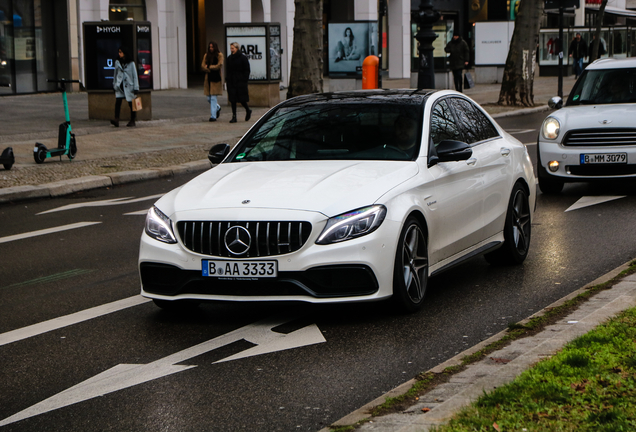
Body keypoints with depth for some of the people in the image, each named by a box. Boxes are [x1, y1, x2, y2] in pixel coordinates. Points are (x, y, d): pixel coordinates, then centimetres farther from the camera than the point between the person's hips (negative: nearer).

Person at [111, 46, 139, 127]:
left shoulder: (131, 63, -2)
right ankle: (116, 120, -22)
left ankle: (132, 121, 13)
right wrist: (114, 85, 15)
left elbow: (135, 76, -1)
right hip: (120, 86, 2)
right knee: (117, 102, -14)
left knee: (131, 104, 2)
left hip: (129, 86, -2)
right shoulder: (117, 62, 8)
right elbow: (115, 74, 17)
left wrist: (136, 88, -6)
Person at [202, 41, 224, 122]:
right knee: (209, 98, 7)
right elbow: (203, 66, 5)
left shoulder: (219, 55, -1)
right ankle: (218, 107, 36)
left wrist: (209, 66, -3)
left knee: (213, 97, -8)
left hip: (216, 78, -5)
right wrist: (210, 70, -9)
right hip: (208, 78, 5)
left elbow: (219, 65, -10)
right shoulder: (206, 55, 12)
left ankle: (213, 116, -4)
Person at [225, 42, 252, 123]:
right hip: (231, 82, 5)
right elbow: (227, 71, 14)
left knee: (241, 98, -3)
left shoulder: (243, 58, -5)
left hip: (240, 81, -5)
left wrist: (244, 80, -13)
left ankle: (248, 110, 25)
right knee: (232, 99, 1)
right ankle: (234, 117, 3)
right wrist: (227, 80, 5)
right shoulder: (229, 58, 11)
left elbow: (247, 71, -5)